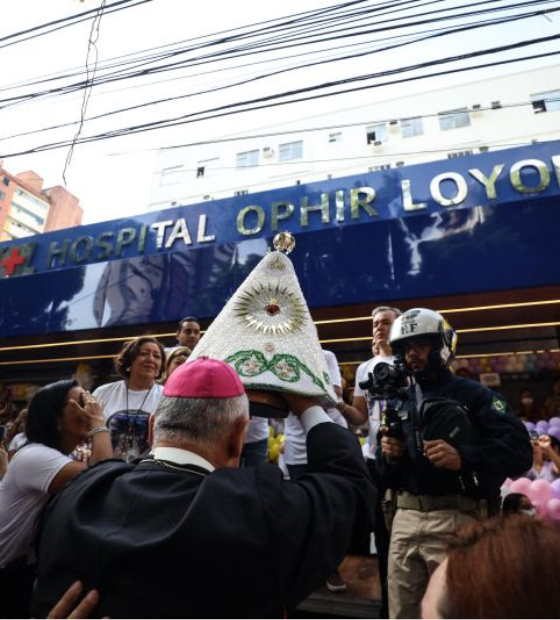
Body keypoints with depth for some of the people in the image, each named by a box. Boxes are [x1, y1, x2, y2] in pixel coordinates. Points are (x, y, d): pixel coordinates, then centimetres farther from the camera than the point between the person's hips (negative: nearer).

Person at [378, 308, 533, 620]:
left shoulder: (473, 394, -2)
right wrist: (390, 456, -4)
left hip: (456, 520, -5)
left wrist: (463, 457, -26)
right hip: (405, 518, 5)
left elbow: (520, 450, -14)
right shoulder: (399, 402, 13)